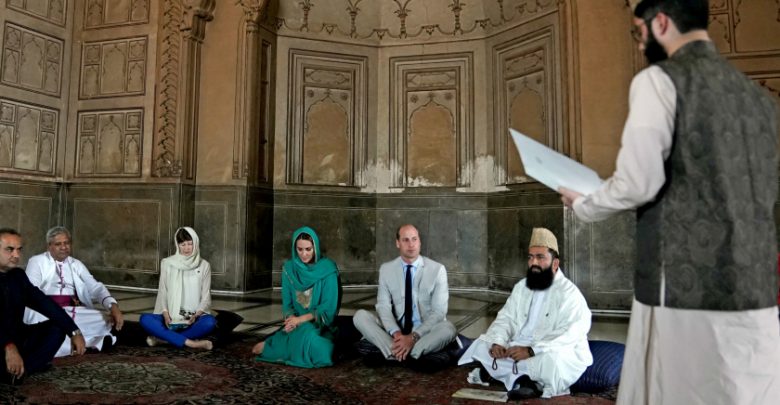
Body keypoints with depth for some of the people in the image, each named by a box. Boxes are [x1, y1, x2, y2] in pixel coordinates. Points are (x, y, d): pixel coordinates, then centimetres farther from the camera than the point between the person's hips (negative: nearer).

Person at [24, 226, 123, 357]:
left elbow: (95, 286, 2)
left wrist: (113, 305, -18)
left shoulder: (76, 264, 15)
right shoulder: (37, 261, 5)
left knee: (107, 319, -21)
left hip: (73, 312, 3)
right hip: (46, 312, -3)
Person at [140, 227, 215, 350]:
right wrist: (165, 313, -14)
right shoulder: (167, 263, 6)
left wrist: (196, 314, -16)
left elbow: (206, 297, 3)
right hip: (171, 318, 1)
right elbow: (162, 292, 6)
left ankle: (163, 337, -26)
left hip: (193, 318, -1)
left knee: (210, 321, -34)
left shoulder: (204, 265, 5)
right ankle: (190, 342, -34)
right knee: (145, 319, -28)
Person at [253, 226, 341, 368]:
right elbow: (287, 303, 2)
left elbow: (328, 308, -12)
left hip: (321, 325, -2)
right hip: (297, 324, 2)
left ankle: (270, 345, -10)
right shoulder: (289, 268, 1)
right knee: (305, 336, -33)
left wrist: (301, 319, -21)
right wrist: (292, 319, -20)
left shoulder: (328, 270, -10)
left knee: (307, 333, -35)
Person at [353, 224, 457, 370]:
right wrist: (395, 333, -24)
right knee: (360, 316, -20)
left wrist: (414, 337, -23)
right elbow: (383, 306, -5)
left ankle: (391, 353, -29)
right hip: (395, 332, 2)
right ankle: (411, 357, -32)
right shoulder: (386, 269, 3)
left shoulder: (437, 269, -5)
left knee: (448, 329, -33)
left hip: (425, 332, -2)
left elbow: (438, 312, -10)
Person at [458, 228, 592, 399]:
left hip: (556, 353, -6)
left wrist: (531, 351, -33)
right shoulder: (521, 287, 9)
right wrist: (497, 342, -18)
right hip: (519, 348, 7)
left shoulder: (569, 293, -12)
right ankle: (529, 380, -19)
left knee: (550, 361, -38)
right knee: (483, 345, -9)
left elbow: (569, 335, -23)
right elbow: (506, 319, 4)